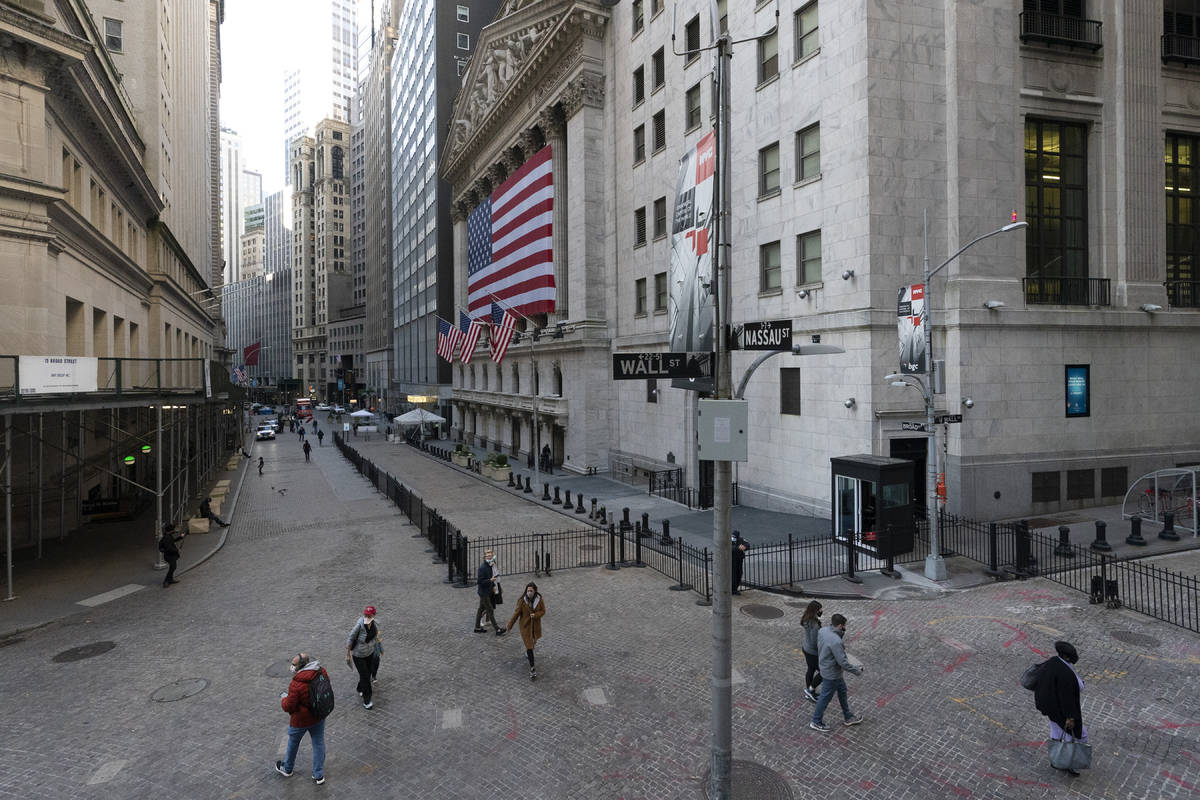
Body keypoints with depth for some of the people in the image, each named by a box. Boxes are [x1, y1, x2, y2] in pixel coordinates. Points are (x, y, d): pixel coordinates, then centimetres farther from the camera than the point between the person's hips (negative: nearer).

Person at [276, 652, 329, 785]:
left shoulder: (297, 684, -34)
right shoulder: (322, 672, -14)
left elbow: (288, 707, -23)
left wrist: (284, 698, -1)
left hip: (301, 720, -5)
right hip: (319, 716, 5)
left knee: (293, 743, 23)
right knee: (318, 743, 18)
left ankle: (287, 769, 48)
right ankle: (319, 775, 30)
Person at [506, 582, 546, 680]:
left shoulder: (539, 600, -14)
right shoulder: (522, 601, -19)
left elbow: (543, 611, -4)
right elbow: (516, 613, -12)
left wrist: (535, 615, -25)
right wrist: (510, 626, -5)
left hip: (536, 625, 3)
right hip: (525, 626, -3)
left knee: (533, 642, 25)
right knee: (529, 646, -5)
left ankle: (527, 651, 59)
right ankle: (532, 669, 2)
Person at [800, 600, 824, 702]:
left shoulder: (806, 620, -6)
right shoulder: (814, 625, -34)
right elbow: (814, 643, -28)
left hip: (806, 648, 9)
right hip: (813, 652, -9)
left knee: (811, 670, 25)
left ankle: (808, 692, 40)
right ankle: (810, 690, 21)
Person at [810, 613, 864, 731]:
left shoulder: (822, 631, -11)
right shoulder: (835, 642, -36)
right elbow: (843, 662, -30)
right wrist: (857, 671, -12)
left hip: (825, 667, 9)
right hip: (831, 674, -9)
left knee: (842, 691, 27)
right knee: (825, 698, 12)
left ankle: (848, 717, 47)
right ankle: (816, 722, 32)